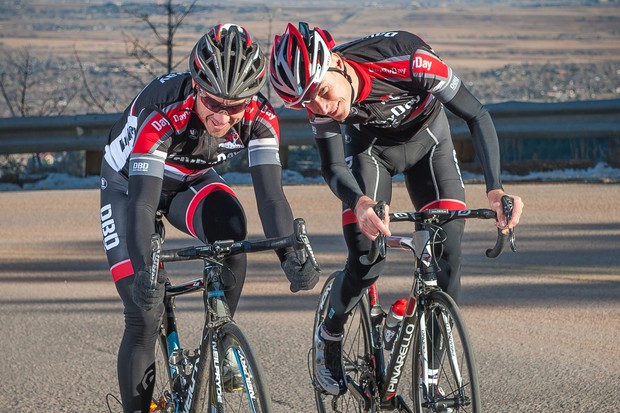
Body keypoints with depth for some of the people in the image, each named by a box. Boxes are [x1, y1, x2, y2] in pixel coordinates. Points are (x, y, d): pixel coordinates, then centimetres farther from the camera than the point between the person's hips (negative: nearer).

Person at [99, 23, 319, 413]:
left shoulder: (260, 117, -29)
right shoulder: (163, 114, -39)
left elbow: (270, 194, -34)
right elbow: (142, 204, -44)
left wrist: (291, 256, -50)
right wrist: (145, 270, -59)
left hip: (192, 181, 3)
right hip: (129, 184, -3)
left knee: (230, 230, -30)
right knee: (144, 313, -14)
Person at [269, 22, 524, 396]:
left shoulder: (406, 58, -40)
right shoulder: (318, 103, -31)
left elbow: (477, 116, -34)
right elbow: (334, 168, -30)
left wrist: (495, 189, -46)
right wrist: (360, 204, -54)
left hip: (426, 137, 0)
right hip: (369, 145, 0)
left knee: (449, 253, -14)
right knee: (367, 260, -17)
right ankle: (329, 338, 13)